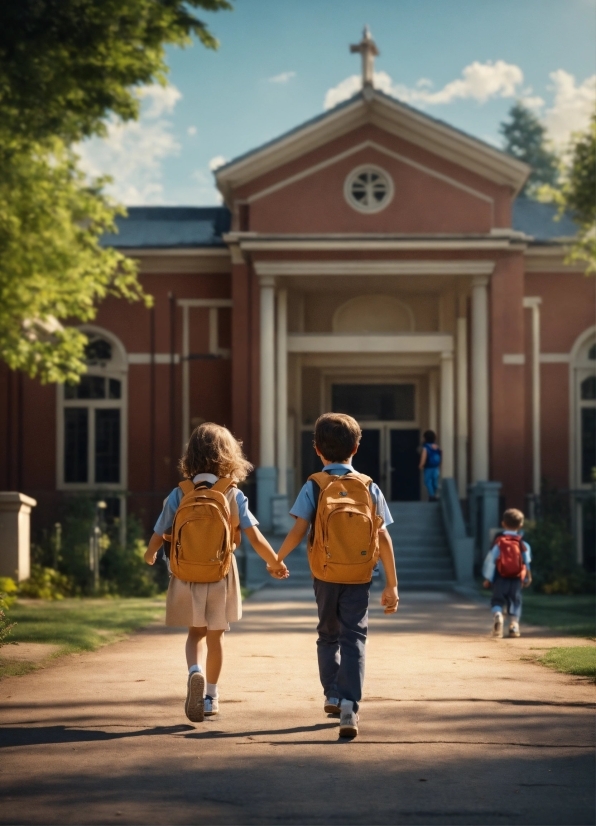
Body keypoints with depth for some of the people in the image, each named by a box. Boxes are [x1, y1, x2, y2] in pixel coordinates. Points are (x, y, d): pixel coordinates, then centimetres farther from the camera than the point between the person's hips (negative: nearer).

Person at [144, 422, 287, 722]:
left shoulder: (179, 495, -7)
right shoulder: (234, 496, -8)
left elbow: (157, 538, -4)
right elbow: (256, 539, -14)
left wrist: (150, 555, 20)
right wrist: (275, 564, 3)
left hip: (186, 576, 0)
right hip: (221, 577, 0)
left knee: (195, 632, 15)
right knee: (215, 635, 18)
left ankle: (195, 672, -14)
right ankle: (210, 696, 27)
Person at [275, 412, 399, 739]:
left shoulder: (314, 486, -4)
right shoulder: (369, 487, 0)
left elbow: (298, 531, -11)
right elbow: (383, 538, -3)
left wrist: (277, 559, 7)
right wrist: (392, 585, 0)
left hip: (325, 575, 0)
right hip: (359, 577, 0)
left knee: (328, 634, 22)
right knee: (353, 638, -1)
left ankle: (332, 694, 20)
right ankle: (350, 705, -17)